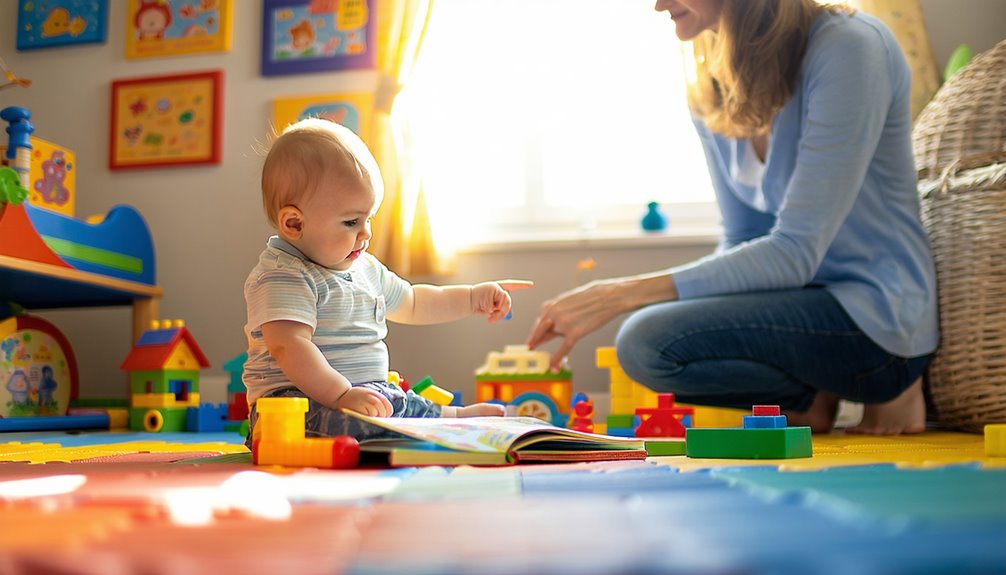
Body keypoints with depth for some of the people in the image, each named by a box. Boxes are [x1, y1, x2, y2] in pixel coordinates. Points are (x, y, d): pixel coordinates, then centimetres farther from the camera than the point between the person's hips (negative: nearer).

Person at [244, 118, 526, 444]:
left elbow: (411, 304, 34)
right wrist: (341, 394, -36)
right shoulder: (283, 277, -13)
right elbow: (289, 347, -26)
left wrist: (474, 298, 26)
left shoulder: (364, 269, 18)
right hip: (298, 401, -10)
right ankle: (451, 419, -27)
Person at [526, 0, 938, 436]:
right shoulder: (711, 89, 4)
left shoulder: (848, 48, -18)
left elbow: (796, 252, -23)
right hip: (807, 298, 8)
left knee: (650, 342, -23)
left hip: (874, 313, -8)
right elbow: (742, 240, 9)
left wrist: (624, 293, -27)